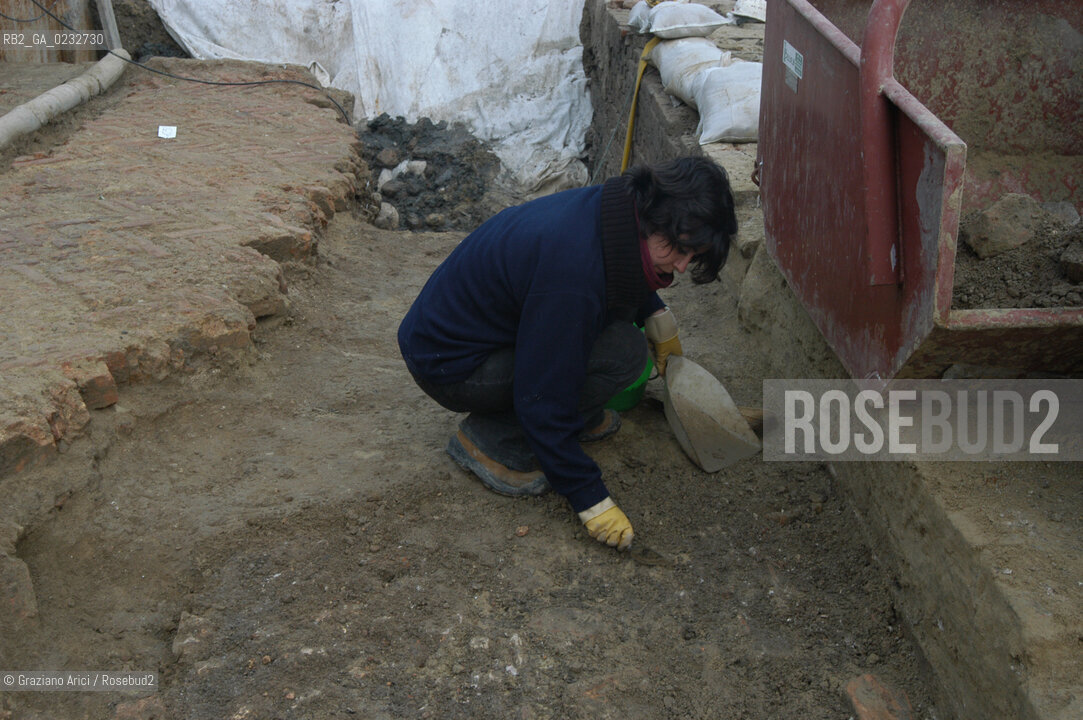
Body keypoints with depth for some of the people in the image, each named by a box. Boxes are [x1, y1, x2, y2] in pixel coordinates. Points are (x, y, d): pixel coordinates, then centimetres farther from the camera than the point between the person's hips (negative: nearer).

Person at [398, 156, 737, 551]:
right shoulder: (573, 271, -35)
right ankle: (492, 440, -9)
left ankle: (581, 416, 15)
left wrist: (656, 314, 18)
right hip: (448, 365, -9)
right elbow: (541, 400, -29)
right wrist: (591, 500, -23)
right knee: (623, 353, -21)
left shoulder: (612, 206, -7)